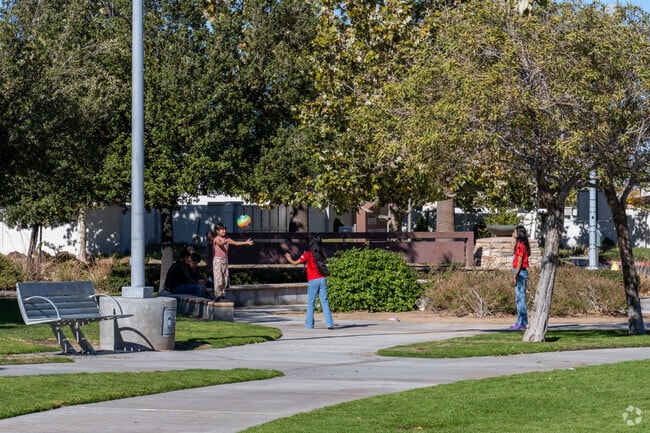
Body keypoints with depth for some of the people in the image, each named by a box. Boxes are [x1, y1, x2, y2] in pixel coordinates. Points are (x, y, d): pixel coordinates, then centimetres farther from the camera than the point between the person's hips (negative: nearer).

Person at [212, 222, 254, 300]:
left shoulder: (227, 239, 8)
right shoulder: (216, 239, -11)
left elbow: (236, 243, 5)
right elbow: (220, 244, -32)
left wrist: (246, 242, -4)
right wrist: (224, 242, -55)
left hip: (225, 259, 7)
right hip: (218, 259, -7)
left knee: (225, 278, 7)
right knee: (218, 278, -8)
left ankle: (223, 295, 13)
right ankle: (218, 296, -6)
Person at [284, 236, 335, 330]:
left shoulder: (307, 254, -3)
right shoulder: (320, 255, 8)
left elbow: (295, 263, 3)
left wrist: (289, 259, 24)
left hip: (312, 281, -3)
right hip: (322, 280, 3)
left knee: (311, 303, 5)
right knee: (324, 302, 1)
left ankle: (309, 324, 5)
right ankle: (330, 323, -7)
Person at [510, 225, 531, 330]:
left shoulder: (520, 245, -14)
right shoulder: (522, 244, 15)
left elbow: (520, 262, -18)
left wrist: (515, 276, -18)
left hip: (520, 272, -10)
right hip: (521, 272, 10)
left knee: (520, 297, -8)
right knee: (519, 298, 12)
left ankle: (521, 323, -7)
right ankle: (520, 322, 15)